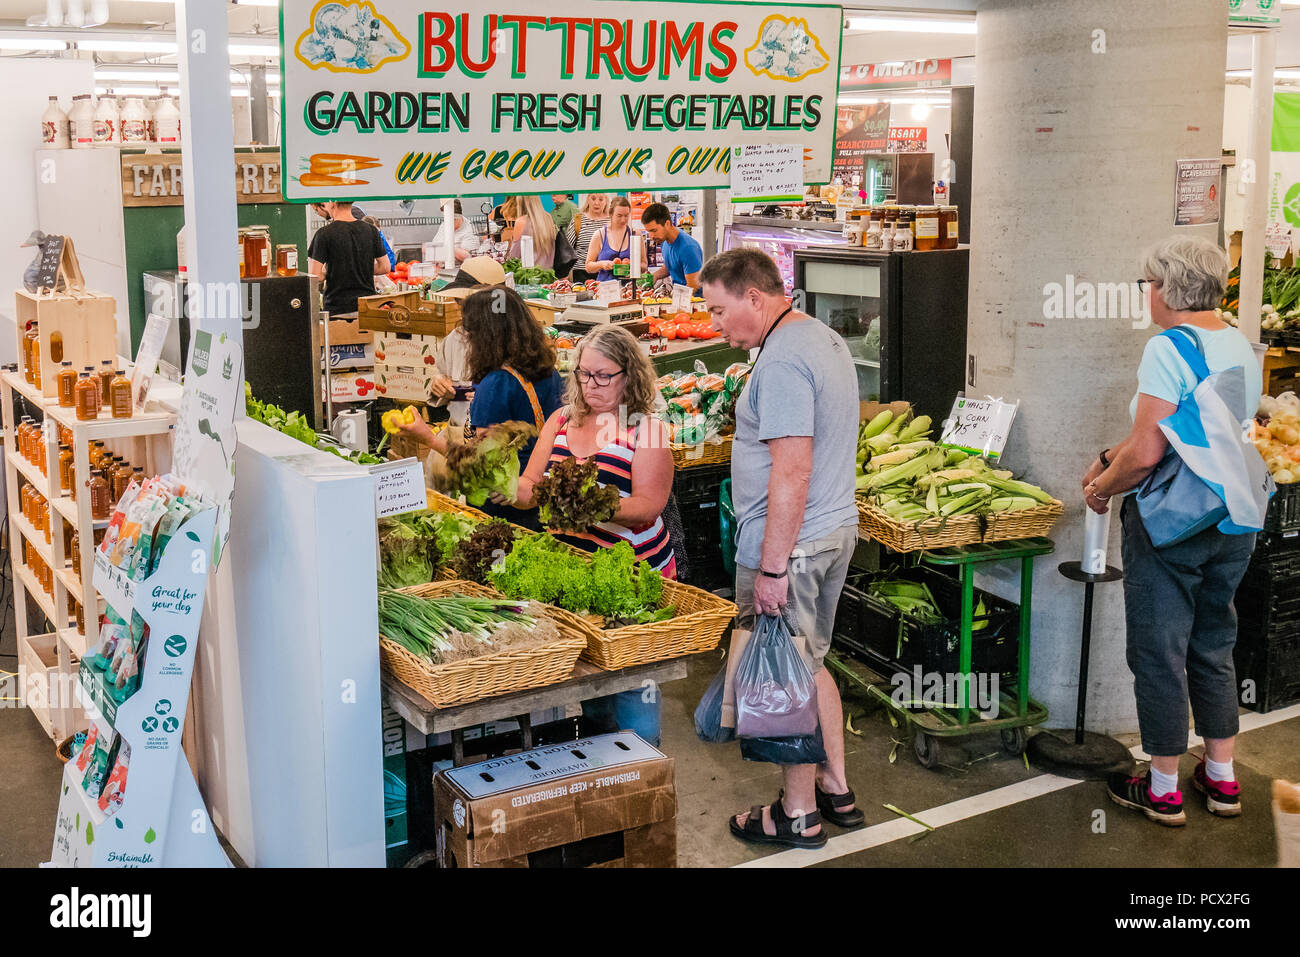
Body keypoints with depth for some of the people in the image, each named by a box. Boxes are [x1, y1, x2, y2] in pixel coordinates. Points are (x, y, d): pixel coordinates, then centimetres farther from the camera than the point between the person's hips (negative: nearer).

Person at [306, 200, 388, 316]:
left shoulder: (324, 233, -9)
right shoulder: (371, 230, 3)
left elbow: (314, 275, -14)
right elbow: (385, 268, 9)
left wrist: (327, 272, 7)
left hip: (337, 308, -4)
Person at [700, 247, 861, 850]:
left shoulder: (782, 360, -21)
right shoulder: (824, 338, 12)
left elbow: (792, 471, -26)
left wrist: (771, 567, -23)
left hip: (790, 544, -10)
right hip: (836, 529, 10)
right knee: (811, 666, 22)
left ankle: (799, 816, 17)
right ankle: (836, 789, 32)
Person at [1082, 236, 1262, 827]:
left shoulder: (1167, 348, -18)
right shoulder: (1242, 348, 6)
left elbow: (1148, 453, -23)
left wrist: (1104, 488, -5)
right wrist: (1111, 458, 21)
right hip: (1233, 520, 7)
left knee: (1159, 653, 5)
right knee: (1214, 649, 19)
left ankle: (1163, 790, 16)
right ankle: (1222, 779, 29)